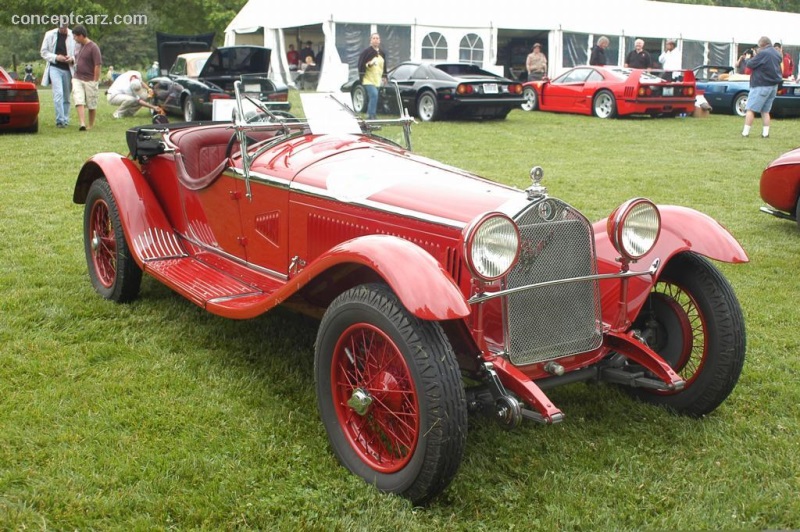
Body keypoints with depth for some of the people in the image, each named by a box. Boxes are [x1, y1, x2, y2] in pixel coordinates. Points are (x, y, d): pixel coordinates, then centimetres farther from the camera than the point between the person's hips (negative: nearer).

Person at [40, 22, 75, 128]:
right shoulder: (50, 35, 2)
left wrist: (72, 59, -11)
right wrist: (56, 57, -11)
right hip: (55, 68, -1)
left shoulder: (73, 36, 1)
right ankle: (60, 120, -15)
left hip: (68, 69, 2)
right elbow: (44, 52, 6)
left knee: (66, 97, 9)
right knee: (58, 93, -15)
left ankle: (65, 120, 20)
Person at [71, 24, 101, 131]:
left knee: (91, 104, 6)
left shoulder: (93, 47, -12)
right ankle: (82, 124, -17)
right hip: (77, 79, 6)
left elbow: (98, 65, -14)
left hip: (90, 80, -6)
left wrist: (95, 81, -15)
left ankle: (91, 125, 20)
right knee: (79, 102, -9)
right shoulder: (79, 46, 11)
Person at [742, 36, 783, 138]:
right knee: (765, 111, 13)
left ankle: (745, 132, -6)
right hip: (774, 85, 8)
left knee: (750, 109, -3)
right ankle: (765, 133, 8)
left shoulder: (763, 53, -16)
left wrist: (754, 56, 6)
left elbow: (750, 65, -13)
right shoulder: (778, 54, 11)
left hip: (761, 86, -8)